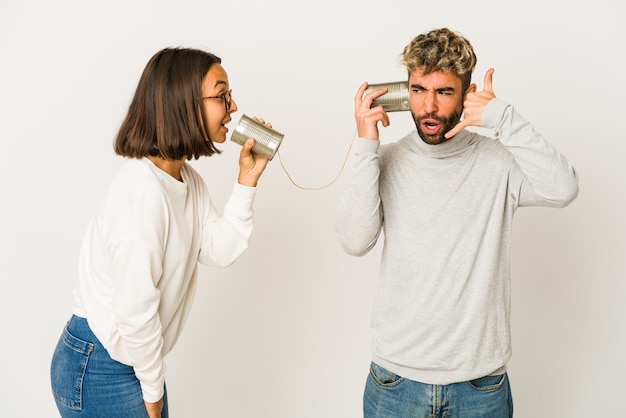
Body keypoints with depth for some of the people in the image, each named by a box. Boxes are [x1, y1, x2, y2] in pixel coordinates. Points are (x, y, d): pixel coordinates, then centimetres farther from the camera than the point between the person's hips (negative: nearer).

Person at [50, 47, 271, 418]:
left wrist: (247, 180, -9)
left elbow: (219, 251, -1)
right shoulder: (142, 191, -27)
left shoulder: (187, 179, 3)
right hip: (99, 372, -9)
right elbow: (134, 310, -26)